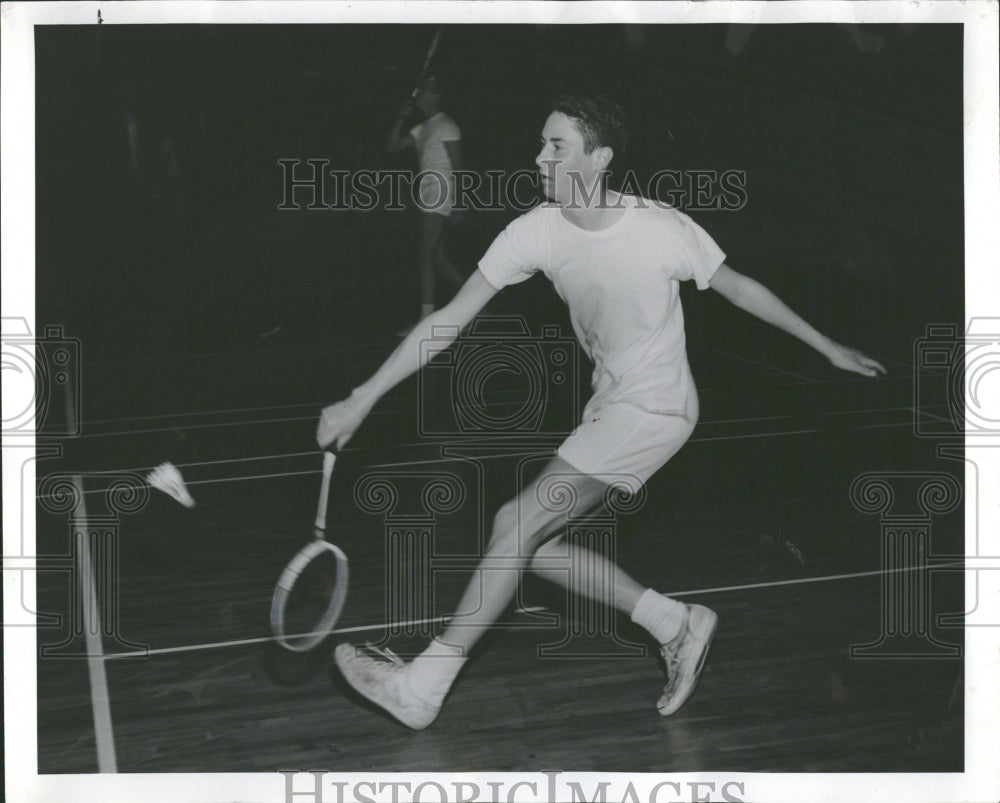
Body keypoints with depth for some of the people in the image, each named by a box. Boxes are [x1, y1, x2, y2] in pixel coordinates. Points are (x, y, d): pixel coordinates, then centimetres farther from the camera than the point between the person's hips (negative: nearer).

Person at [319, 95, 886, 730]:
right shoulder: (536, 231, -8)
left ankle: (421, 687, -7)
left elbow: (739, 289, -2)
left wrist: (830, 349, 7)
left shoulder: (664, 230, -20)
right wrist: (362, 399, -9)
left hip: (654, 409, -7)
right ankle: (676, 624, 14)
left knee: (518, 523, -14)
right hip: (607, 406, 7)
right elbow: (452, 318, -6)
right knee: (534, 544, 2)